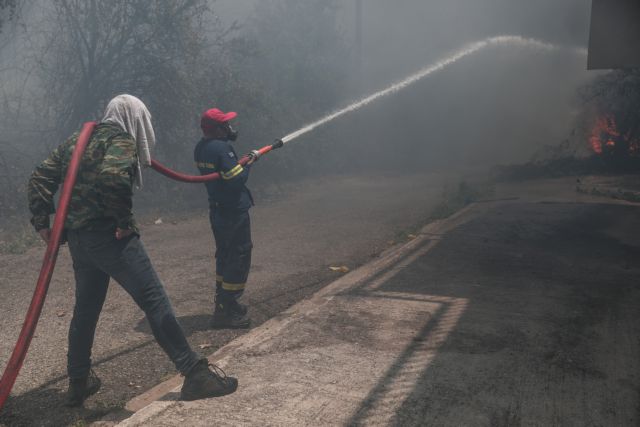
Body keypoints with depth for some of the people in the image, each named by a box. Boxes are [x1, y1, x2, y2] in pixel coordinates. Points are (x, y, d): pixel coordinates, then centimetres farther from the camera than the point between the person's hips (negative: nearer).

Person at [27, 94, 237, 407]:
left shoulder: (76, 141, 19)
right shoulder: (122, 140, -6)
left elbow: (40, 178, 15)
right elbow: (112, 177, -27)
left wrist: (41, 222, 12)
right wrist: (124, 221, -17)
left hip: (77, 237, 9)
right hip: (108, 235, -9)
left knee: (85, 309, 20)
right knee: (154, 300, -10)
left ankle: (79, 382, 32)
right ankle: (194, 373, -11)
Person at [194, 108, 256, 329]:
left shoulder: (201, 148, 7)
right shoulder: (222, 148, -21)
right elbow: (237, 179, -22)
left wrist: (243, 160, 5)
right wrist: (249, 161, -9)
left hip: (216, 209, 9)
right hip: (234, 210, -9)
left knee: (225, 255, 20)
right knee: (239, 257, -2)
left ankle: (223, 301, 30)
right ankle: (226, 310, 1)